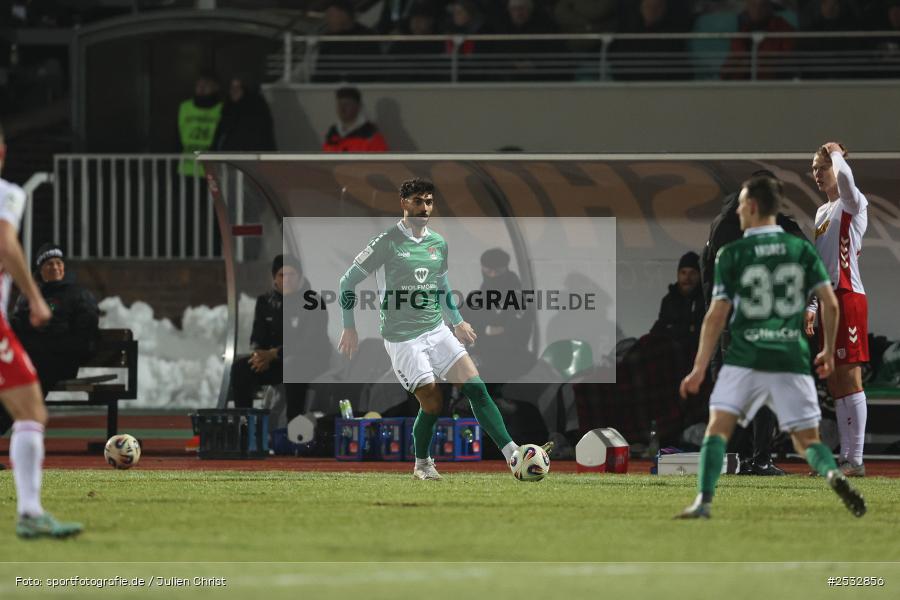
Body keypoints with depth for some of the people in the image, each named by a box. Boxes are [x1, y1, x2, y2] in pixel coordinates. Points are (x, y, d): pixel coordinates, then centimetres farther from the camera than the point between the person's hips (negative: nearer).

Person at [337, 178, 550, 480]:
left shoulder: (438, 243, 9)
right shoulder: (388, 242, -9)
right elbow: (348, 281, -4)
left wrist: (457, 322, 21)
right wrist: (349, 328, -6)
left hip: (437, 330, 5)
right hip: (402, 338, -5)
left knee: (475, 387, -10)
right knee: (433, 404, -6)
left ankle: (512, 454, -16)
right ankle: (422, 464, 20)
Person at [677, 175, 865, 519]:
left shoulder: (732, 255, -1)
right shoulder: (802, 250, 7)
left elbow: (716, 316, -2)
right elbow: (830, 303, 2)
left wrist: (699, 369, 3)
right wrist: (829, 351, 16)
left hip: (745, 359, -3)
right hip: (792, 360, 3)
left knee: (718, 427, 2)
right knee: (807, 439, 9)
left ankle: (704, 502, -15)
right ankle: (834, 475, -22)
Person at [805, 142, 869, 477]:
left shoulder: (851, 204, -5)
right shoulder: (822, 212, 20)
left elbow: (844, 174, -28)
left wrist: (835, 153, -8)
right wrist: (812, 306, 19)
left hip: (848, 297, -9)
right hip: (829, 301, 9)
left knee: (849, 379, -11)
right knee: (835, 384, 8)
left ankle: (856, 460, -12)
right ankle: (845, 457, 11)